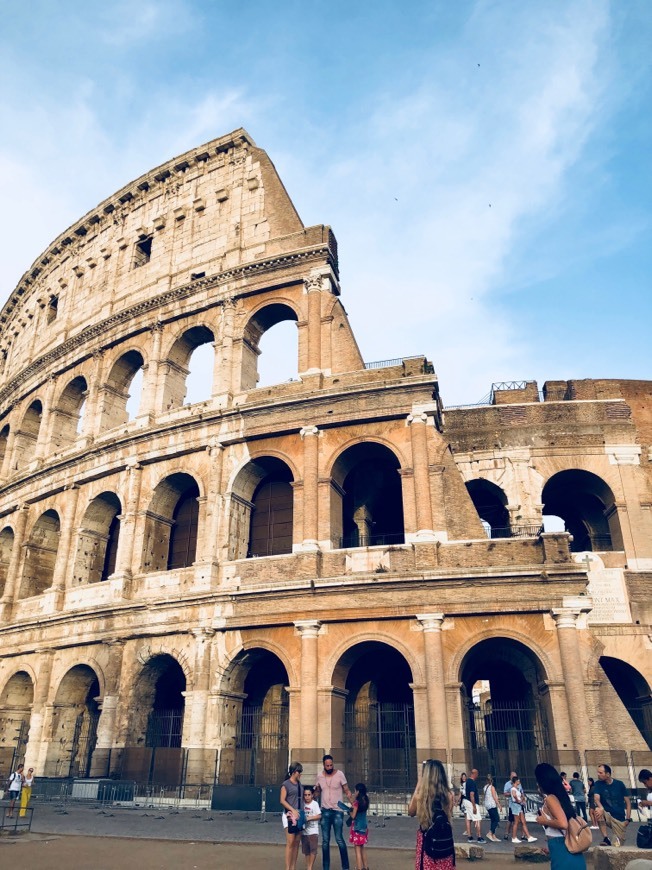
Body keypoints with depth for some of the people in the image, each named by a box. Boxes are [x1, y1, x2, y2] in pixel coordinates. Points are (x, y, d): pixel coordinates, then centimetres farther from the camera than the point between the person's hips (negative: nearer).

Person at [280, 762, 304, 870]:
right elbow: (282, 800, -11)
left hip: (299, 816, 7)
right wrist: (293, 810, -21)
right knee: (290, 843, -8)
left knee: (297, 843, 8)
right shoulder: (286, 784, -6)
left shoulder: (299, 783, 13)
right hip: (290, 816, -7)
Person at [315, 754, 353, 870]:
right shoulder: (320, 776, 1)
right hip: (325, 811, 3)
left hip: (337, 811, -3)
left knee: (339, 839, -7)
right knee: (325, 840, 6)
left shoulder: (340, 774, -9)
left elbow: (347, 791, -5)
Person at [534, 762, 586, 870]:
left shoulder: (550, 798, -14)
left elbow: (563, 823, -26)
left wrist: (544, 821, -11)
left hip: (560, 847, -9)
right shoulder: (560, 795, 11)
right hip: (567, 846, 9)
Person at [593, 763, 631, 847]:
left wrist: (628, 818, -6)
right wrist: (601, 808, -39)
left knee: (617, 845, -10)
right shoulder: (598, 784, -3)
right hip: (607, 815, 0)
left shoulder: (619, 784, -3)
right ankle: (606, 839, -21)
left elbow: (628, 802, 3)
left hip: (619, 818, 0)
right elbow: (596, 798, -18)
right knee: (597, 810, -33)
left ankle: (616, 839, 27)